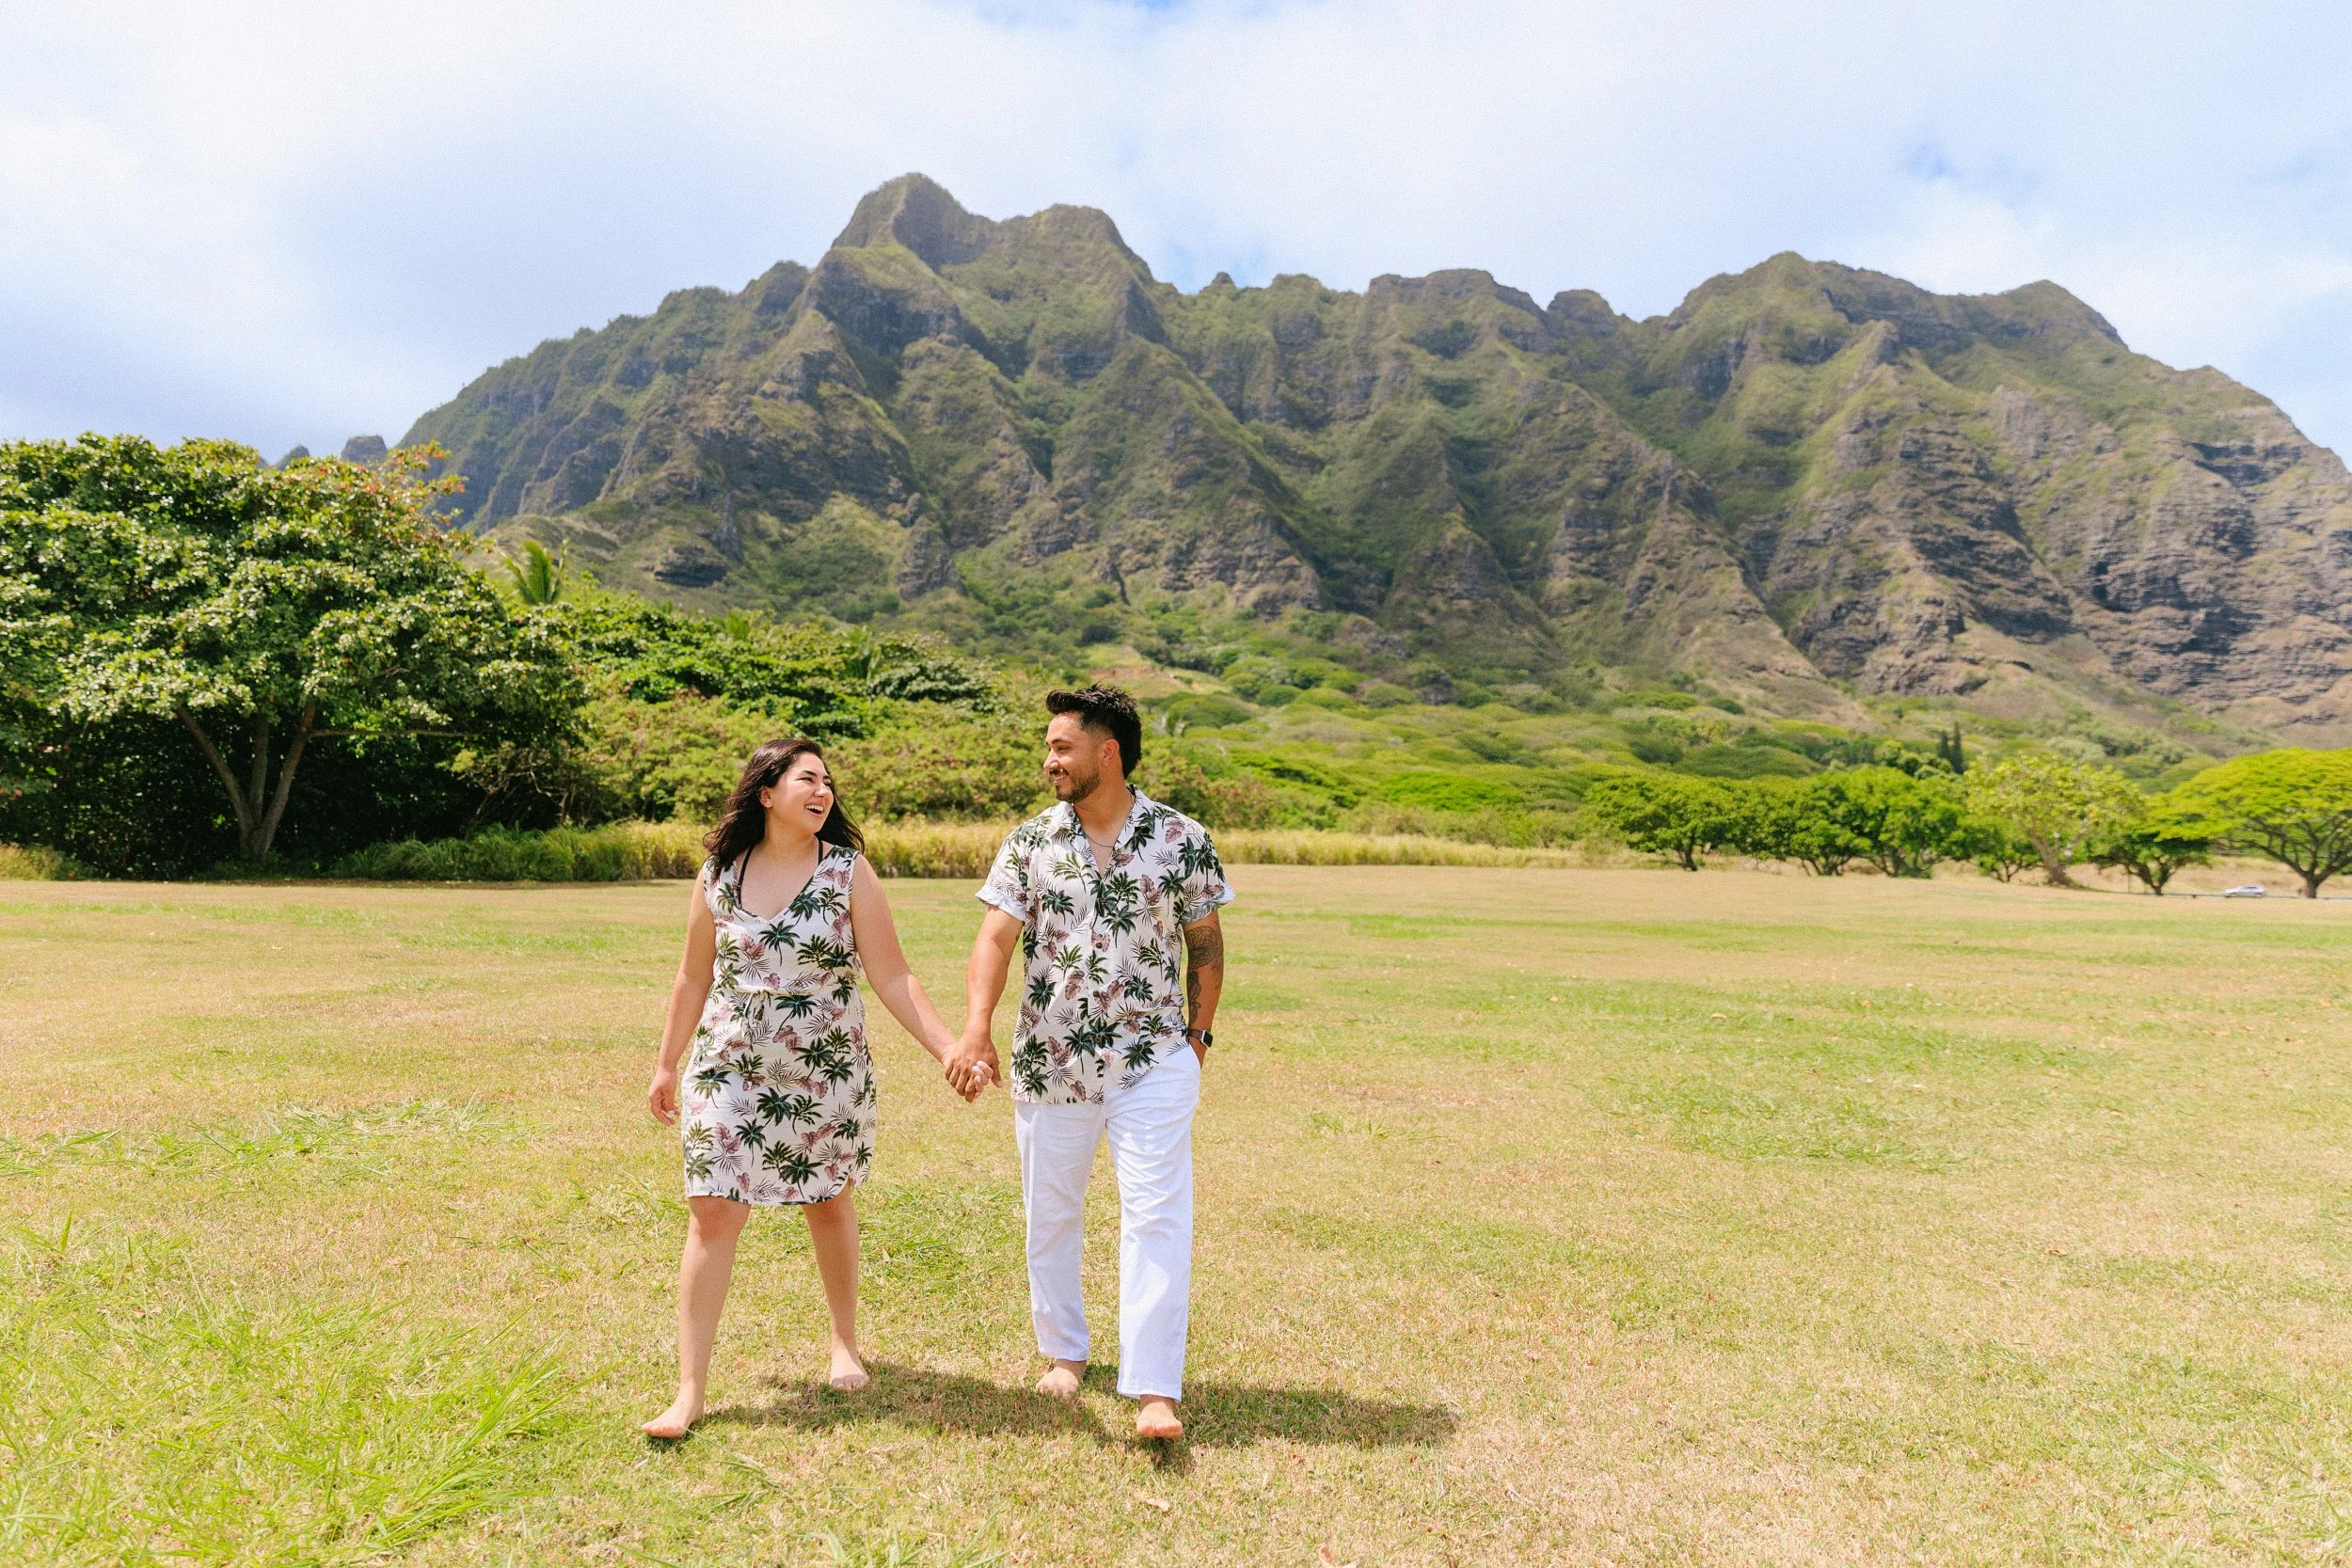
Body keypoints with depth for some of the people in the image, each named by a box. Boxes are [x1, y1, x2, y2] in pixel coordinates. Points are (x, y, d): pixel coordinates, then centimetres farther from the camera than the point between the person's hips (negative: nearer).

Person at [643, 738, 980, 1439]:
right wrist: (667, 1064, 16)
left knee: (828, 1205, 14)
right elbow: (694, 978, 10)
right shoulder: (717, 875, -1)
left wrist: (950, 1049, -19)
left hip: (826, 1076, -1)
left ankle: (845, 1342, 37)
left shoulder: (848, 872, -7)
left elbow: (892, 979, -9)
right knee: (711, 1215, -2)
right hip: (728, 1074, 1)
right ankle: (690, 1389, 10)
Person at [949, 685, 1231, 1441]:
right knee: (1051, 1214, 15)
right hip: (1048, 1065, 2)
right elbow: (996, 936, -9)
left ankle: (1155, 1391, 3)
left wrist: (1198, 1034, 4)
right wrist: (976, 1029, -23)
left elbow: (1205, 944, 6)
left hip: (1152, 1064, -2)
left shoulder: (1181, 840, -3)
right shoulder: (1029, 843, 0)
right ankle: (1064, 1352, 36)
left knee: (1157, 1217, -5)